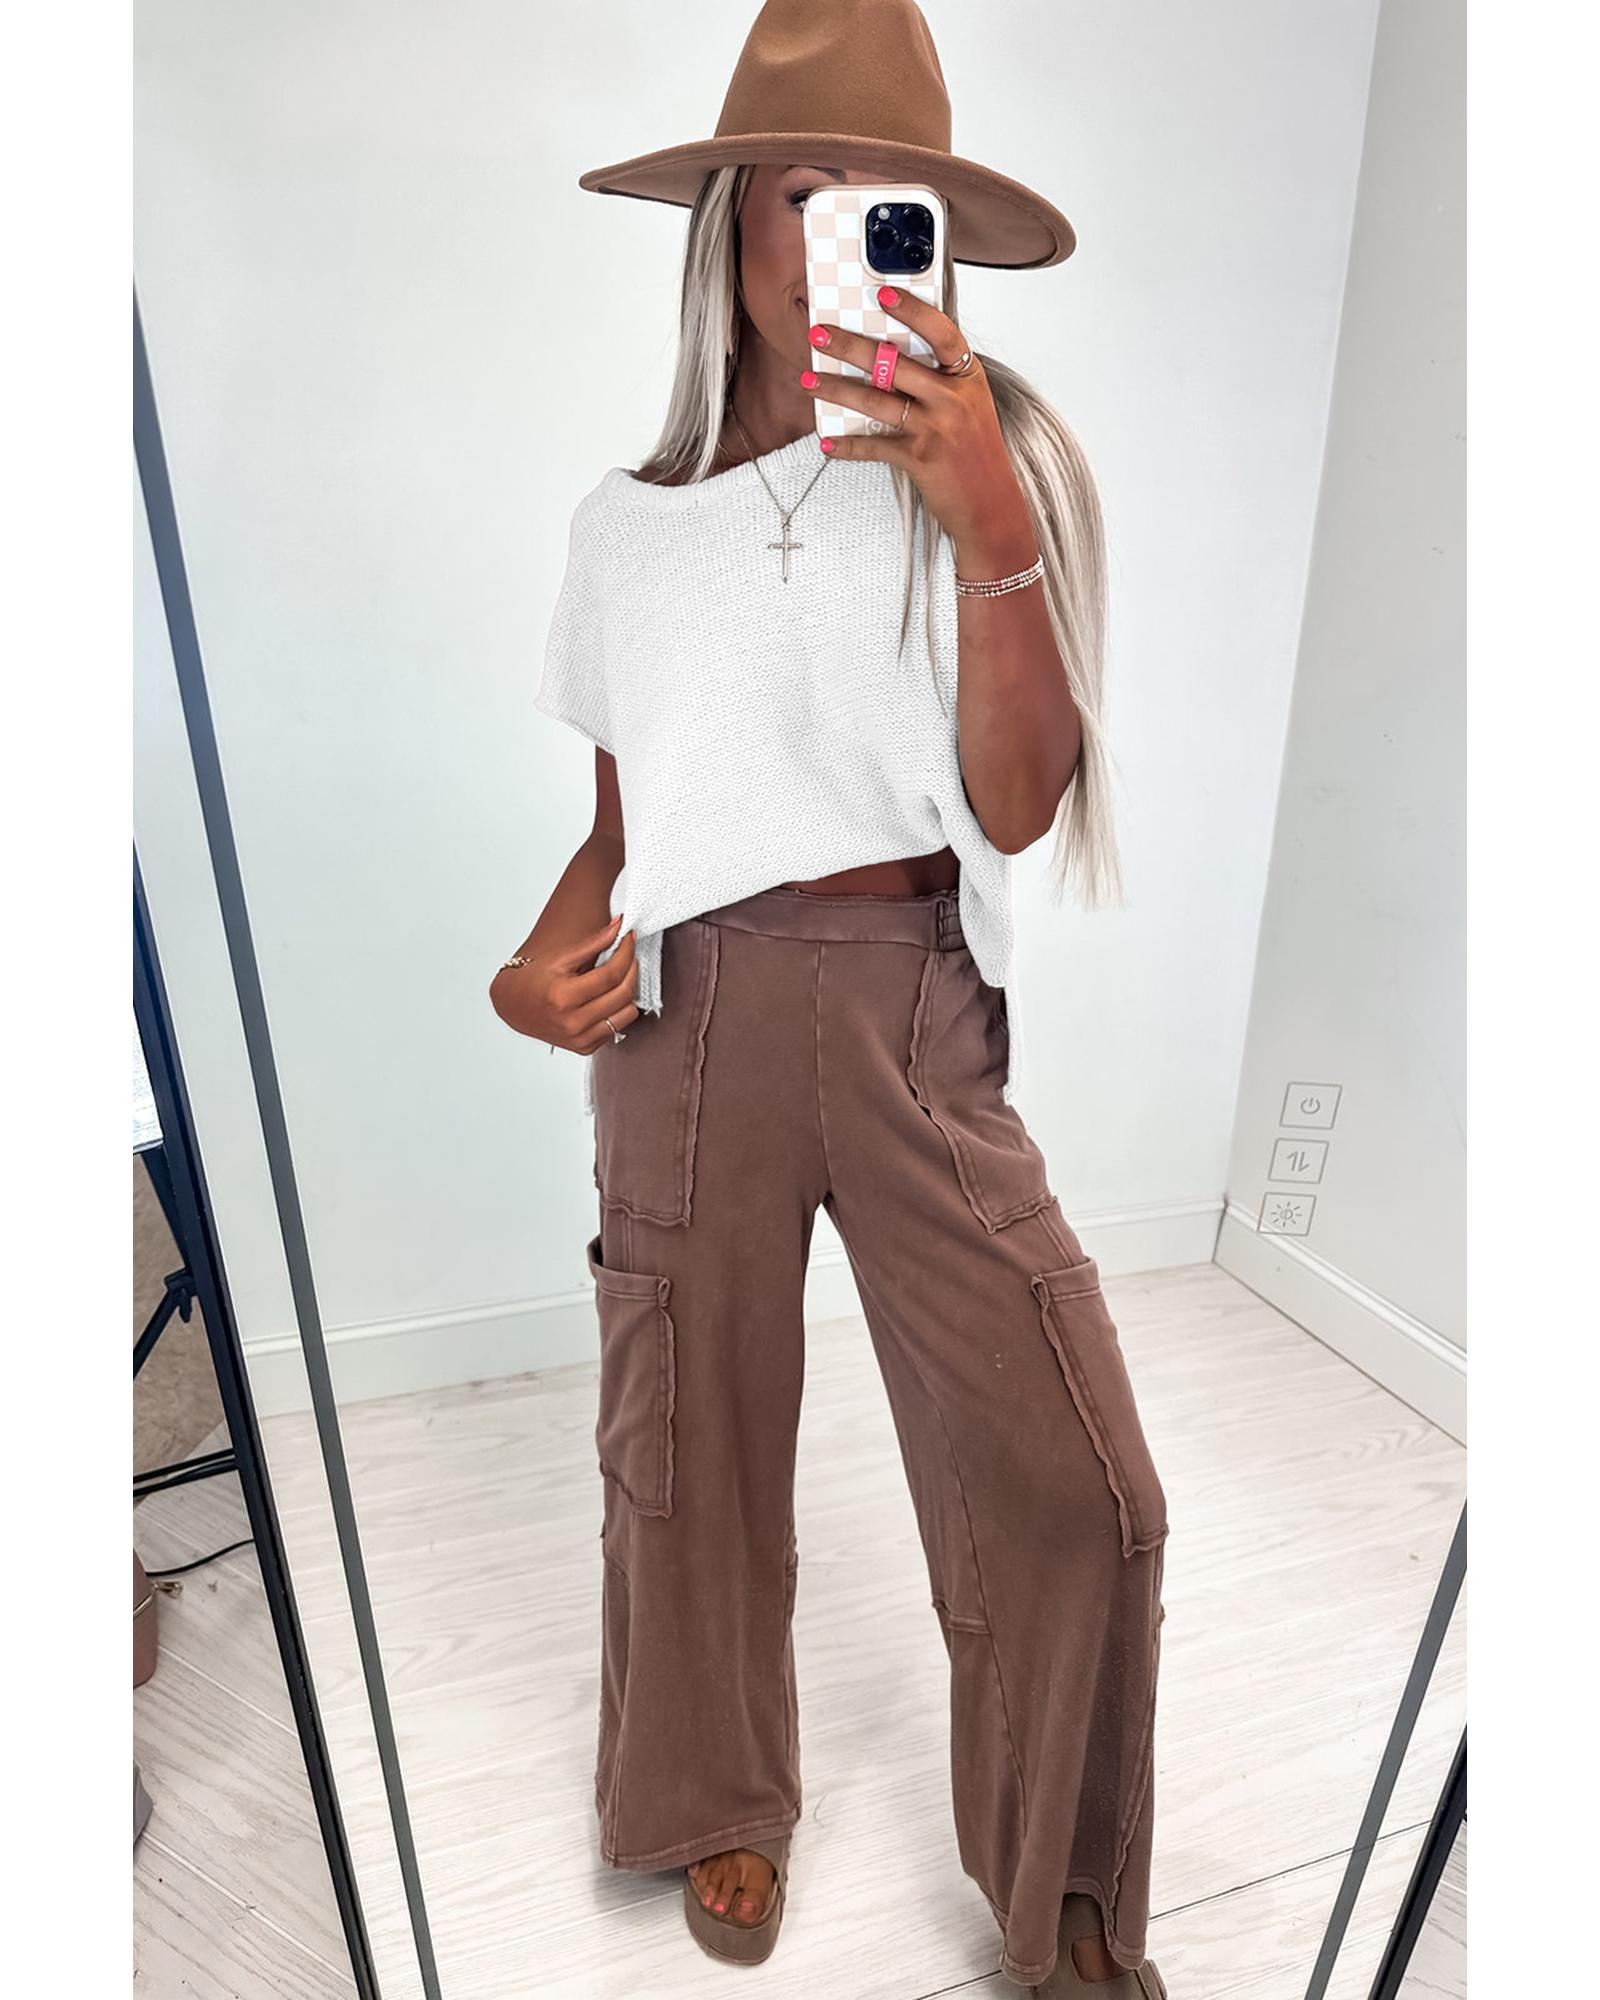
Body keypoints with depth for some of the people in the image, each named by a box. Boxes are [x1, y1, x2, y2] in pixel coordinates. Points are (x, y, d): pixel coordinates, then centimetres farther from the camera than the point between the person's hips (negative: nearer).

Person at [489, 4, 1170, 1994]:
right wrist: (547, 951, -6)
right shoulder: (626, 520, 10)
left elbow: (1018, 805, -7)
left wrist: (991, 527, -18)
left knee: (1075, 1479, -2)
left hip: (918, 1016, -1)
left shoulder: (999, 461, 5)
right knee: (694, 1441, 11)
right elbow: (623, 819, 13)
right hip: (689, 1017, 2)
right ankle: (723, 1803, 44)